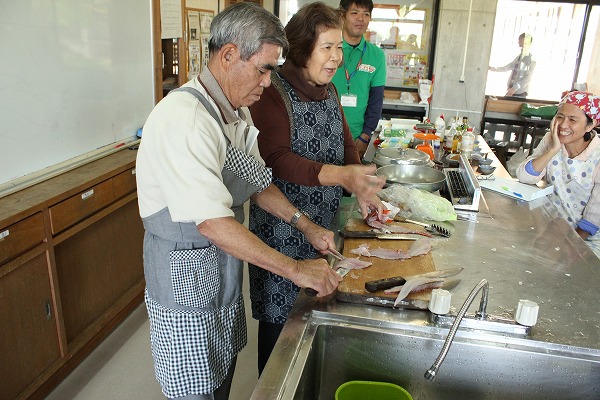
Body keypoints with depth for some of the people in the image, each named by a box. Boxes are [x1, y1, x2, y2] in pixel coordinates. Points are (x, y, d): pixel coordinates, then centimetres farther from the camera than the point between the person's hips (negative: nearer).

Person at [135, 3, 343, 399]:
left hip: (225, 273, 8)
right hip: (185, 275, -8)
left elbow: (258, 182, 13)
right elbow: (212, 222, -31)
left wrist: (305, 224, 1)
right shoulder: (183, 118, -28)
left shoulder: (237, 112, 3)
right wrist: (294, 269, -26)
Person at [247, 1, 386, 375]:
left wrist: (362, 188, -4)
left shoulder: (329, 90, 10)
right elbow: (276, 158, -25)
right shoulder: (274, 92, -15)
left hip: (325, 221, 7)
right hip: (283, 227, -7)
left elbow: (345, 142, 13)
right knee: (280, 316, 7)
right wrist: (340, 175, -37)